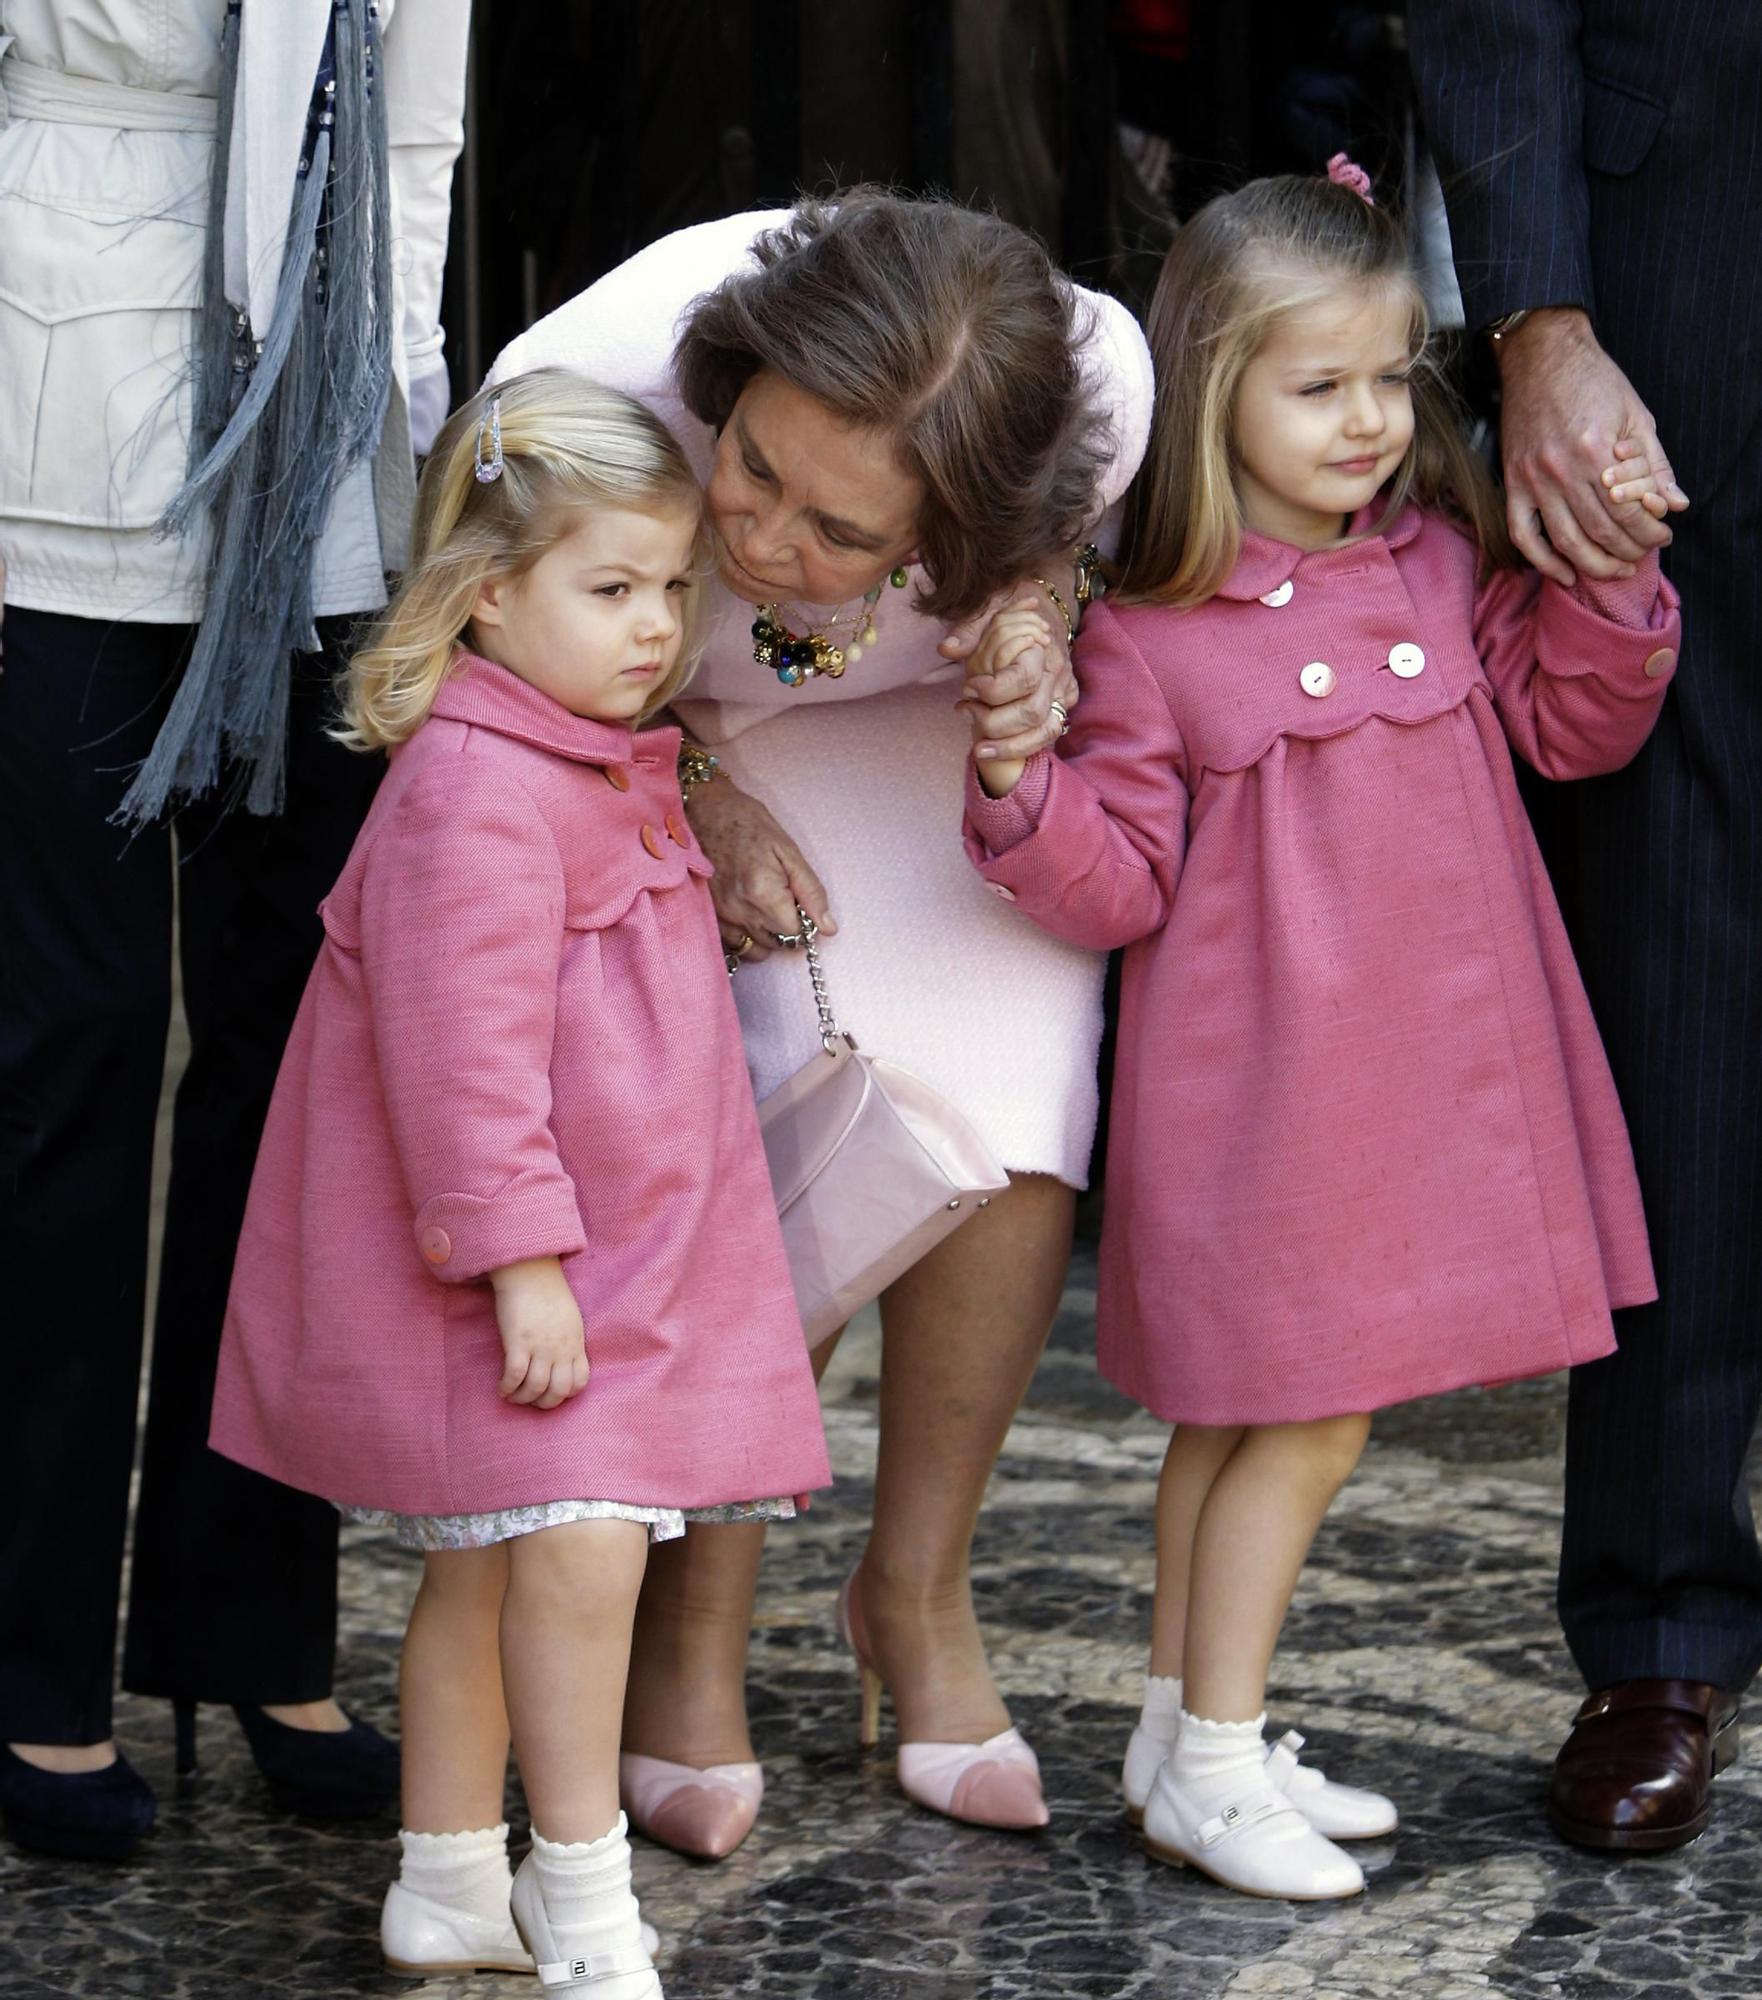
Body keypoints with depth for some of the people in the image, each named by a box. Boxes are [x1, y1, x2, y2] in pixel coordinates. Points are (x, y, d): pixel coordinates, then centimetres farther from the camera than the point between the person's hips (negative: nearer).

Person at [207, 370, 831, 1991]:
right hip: (506, 1266, -10)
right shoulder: (475, 792, -19)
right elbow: (461, 1051, -23)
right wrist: (521, 1258, -24)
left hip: (607, 1252, 10)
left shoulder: (606, 768, 14)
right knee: (577, 1540, -15)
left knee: (484, 1562, 14)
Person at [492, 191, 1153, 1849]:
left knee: (1007, 1120, -16)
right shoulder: (601, 375, -40)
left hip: (930, 722, 2)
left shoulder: (1095, 384, -36)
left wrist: (1038, 631, -31)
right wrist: (694, 797, -26)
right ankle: (689, 1630, 0)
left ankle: (918, 1586, 7)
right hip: (653, 735, -2)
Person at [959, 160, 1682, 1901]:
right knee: (1301, 1414, -4)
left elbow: (1571, 727, 11)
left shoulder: (1446, 567, 6)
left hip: (1424, 1069, 6)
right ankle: (1210, 1766, 9)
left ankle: (1188, 1730, 27)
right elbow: (1117, 883, -9)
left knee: (1240, 1417, 16)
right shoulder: (1150, 639, -10)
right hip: (1259, 1084, -6)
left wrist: (1605, 576, -3)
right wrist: (1020, 774, -26)